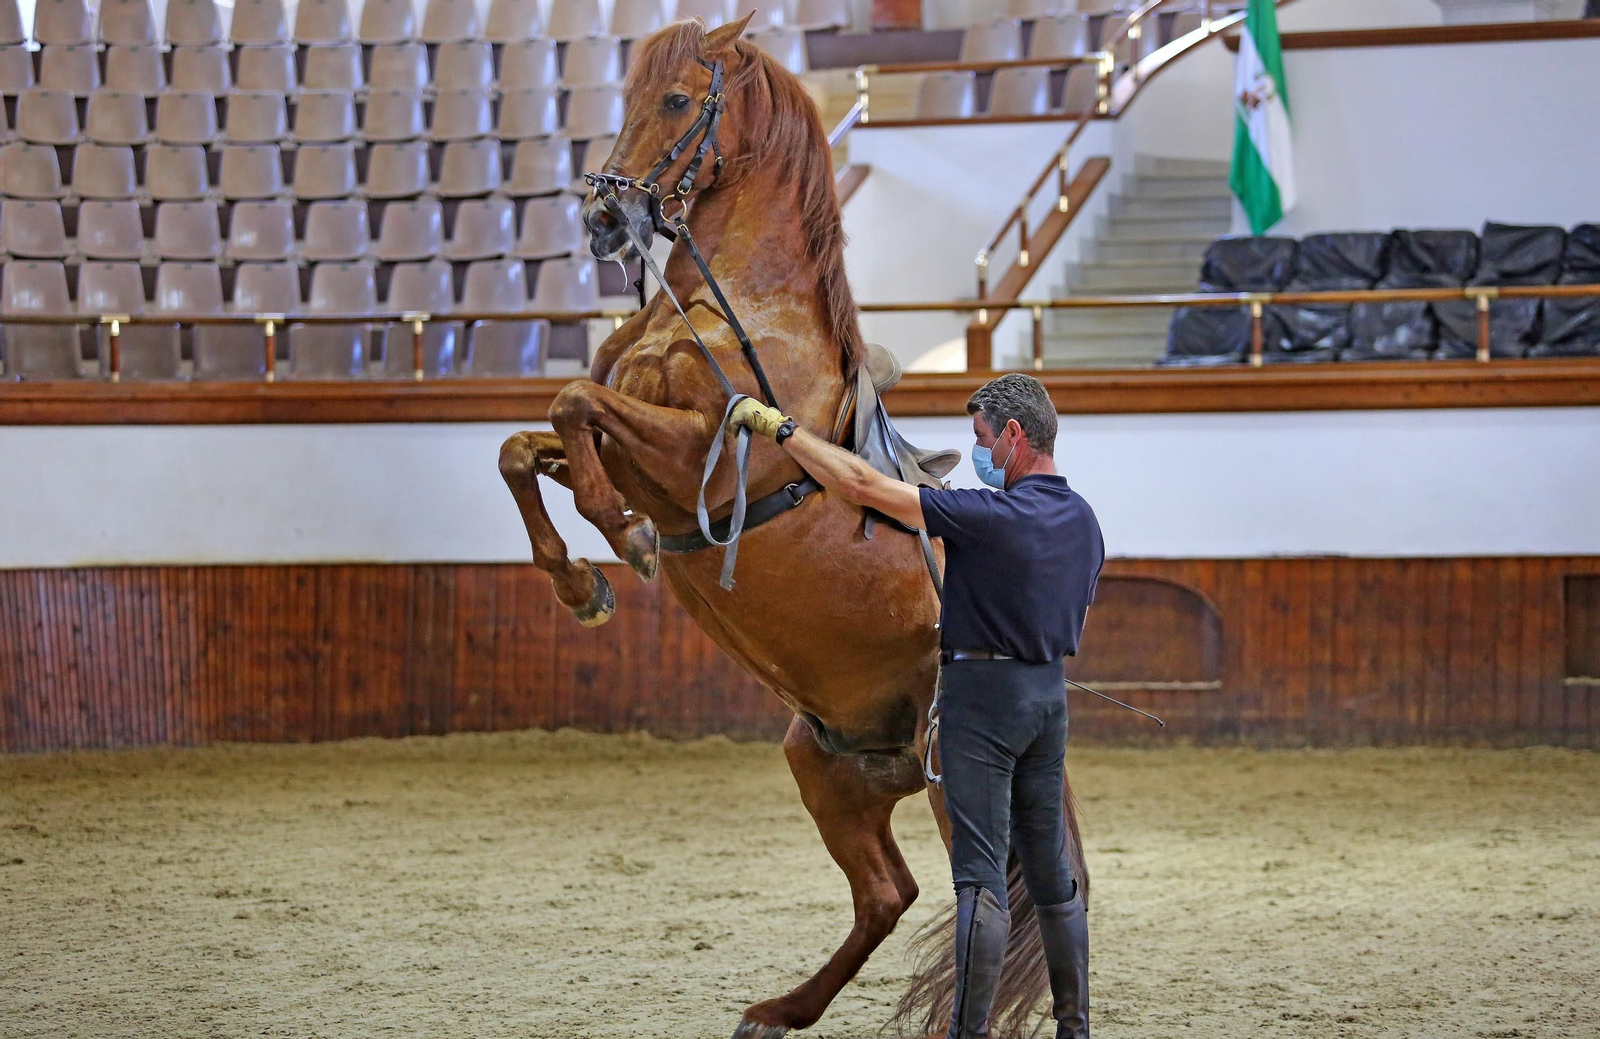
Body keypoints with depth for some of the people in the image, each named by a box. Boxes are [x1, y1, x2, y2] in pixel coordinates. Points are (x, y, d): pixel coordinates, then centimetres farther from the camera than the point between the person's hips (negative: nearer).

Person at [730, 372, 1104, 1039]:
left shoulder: (993, 515, -19)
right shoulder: (1083, 519, 7)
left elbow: (864, 486, -20)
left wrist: (778, 427, -12)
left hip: (982, 691, -8)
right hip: (1051, 692, 8)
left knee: (980, 872, -9)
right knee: (1050, 870, 13)